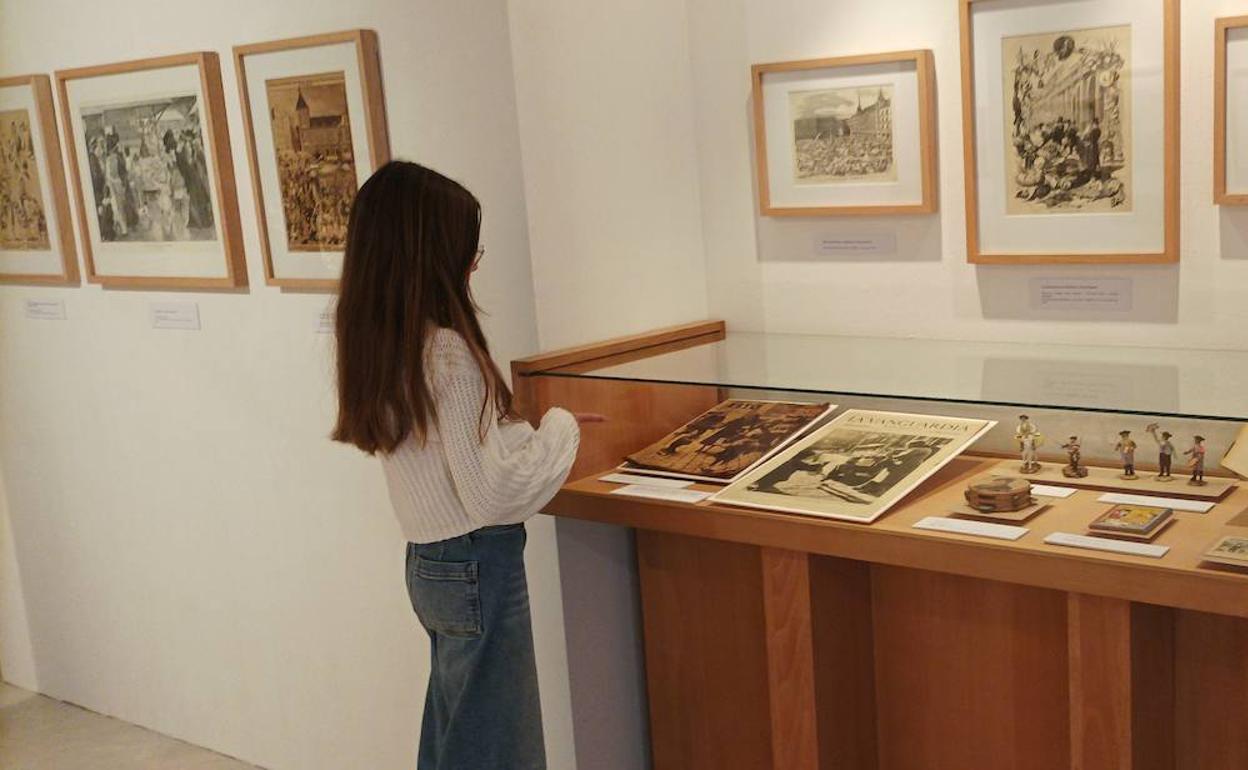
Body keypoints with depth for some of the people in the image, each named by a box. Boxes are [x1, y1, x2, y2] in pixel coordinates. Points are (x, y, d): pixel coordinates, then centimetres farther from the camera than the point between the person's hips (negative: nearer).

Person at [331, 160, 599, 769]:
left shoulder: (379, 346, 3)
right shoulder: (449, 353, -23)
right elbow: (493, 492, -22)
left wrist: (532, 429, 12)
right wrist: (559, 429, -9)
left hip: (427, 562, 9)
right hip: (477, 568, -8)